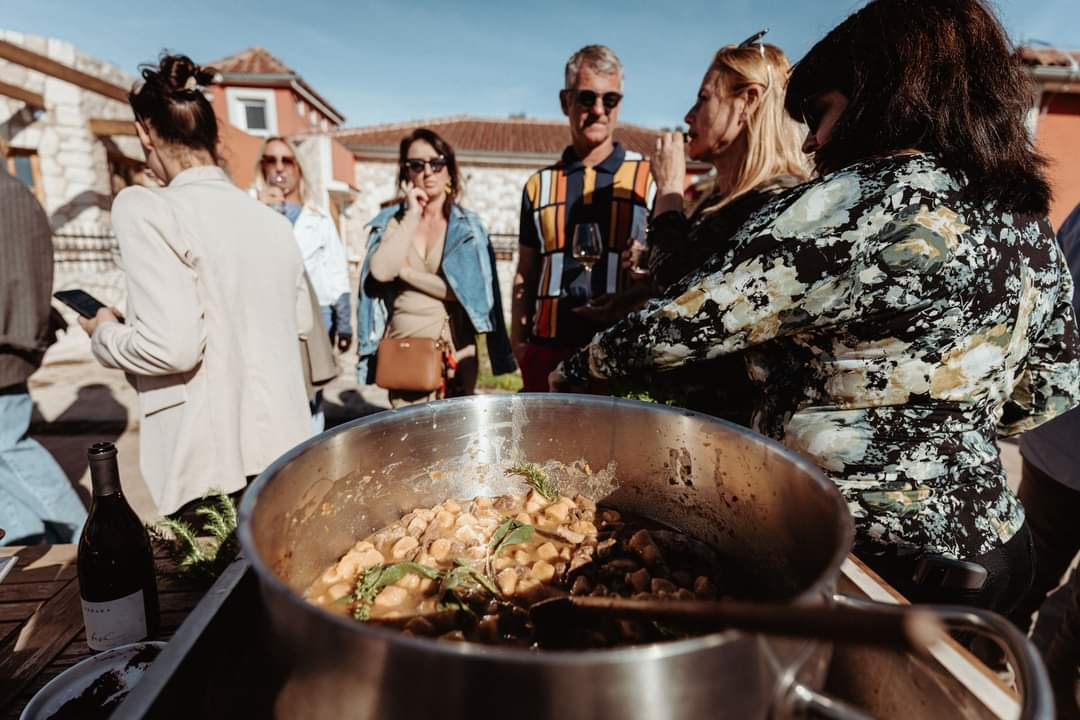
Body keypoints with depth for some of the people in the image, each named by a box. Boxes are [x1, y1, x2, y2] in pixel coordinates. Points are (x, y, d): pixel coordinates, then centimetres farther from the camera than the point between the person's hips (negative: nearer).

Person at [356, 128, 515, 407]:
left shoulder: (467, 225, 1)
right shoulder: (390, 221, 6)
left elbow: (466, 291, -10)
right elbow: (381, 271, -12)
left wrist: (406, 272, -7)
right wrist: (412, 215, -8)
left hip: (453, 350, -1)